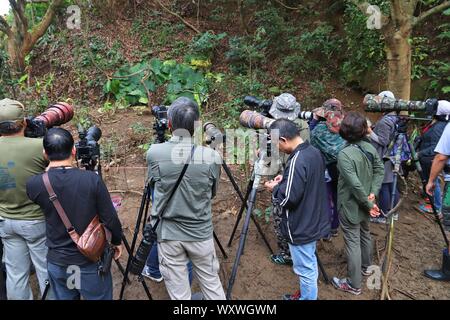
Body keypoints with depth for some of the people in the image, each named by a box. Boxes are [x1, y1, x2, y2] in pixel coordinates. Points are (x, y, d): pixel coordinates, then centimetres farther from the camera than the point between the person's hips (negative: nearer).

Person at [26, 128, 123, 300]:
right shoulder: (92, 179, -20)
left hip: (57, 263, 3)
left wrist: (48, 171, 12)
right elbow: (111, 220, -13)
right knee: (99, 297, 18)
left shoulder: (34, 184, -14)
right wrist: (117, 241, 4)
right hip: (92, 262, -2)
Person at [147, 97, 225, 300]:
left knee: (178, 292, 14)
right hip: (201, 233, 0)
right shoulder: (212, 156, -13)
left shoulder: (154, 153, -14)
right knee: (212, 285, 19)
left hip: (168, 233, 0)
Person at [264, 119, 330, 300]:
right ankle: (305, 295, 45)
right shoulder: (314, 152, 1)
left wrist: (275, 188, -10)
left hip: (301, 228, -10)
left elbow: (289, 198, -27)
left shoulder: (297, 161, -29)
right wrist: (285, 180, 6)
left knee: (306, 270, 9)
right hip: (314, 222, 10)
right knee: (310, 265, 26)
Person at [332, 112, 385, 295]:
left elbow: (356, 185, -28)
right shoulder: (369, 147, -3)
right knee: (365, 234, 26)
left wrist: (368, 204, -15)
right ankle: (365, 266, 48)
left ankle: (354, 284, 16)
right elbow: (380, 170, 1)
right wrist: (373, 193, -7)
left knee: (353, 242, 3)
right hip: (364, 205, 8)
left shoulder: (344, 154, -27)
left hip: (350, 207, -8)